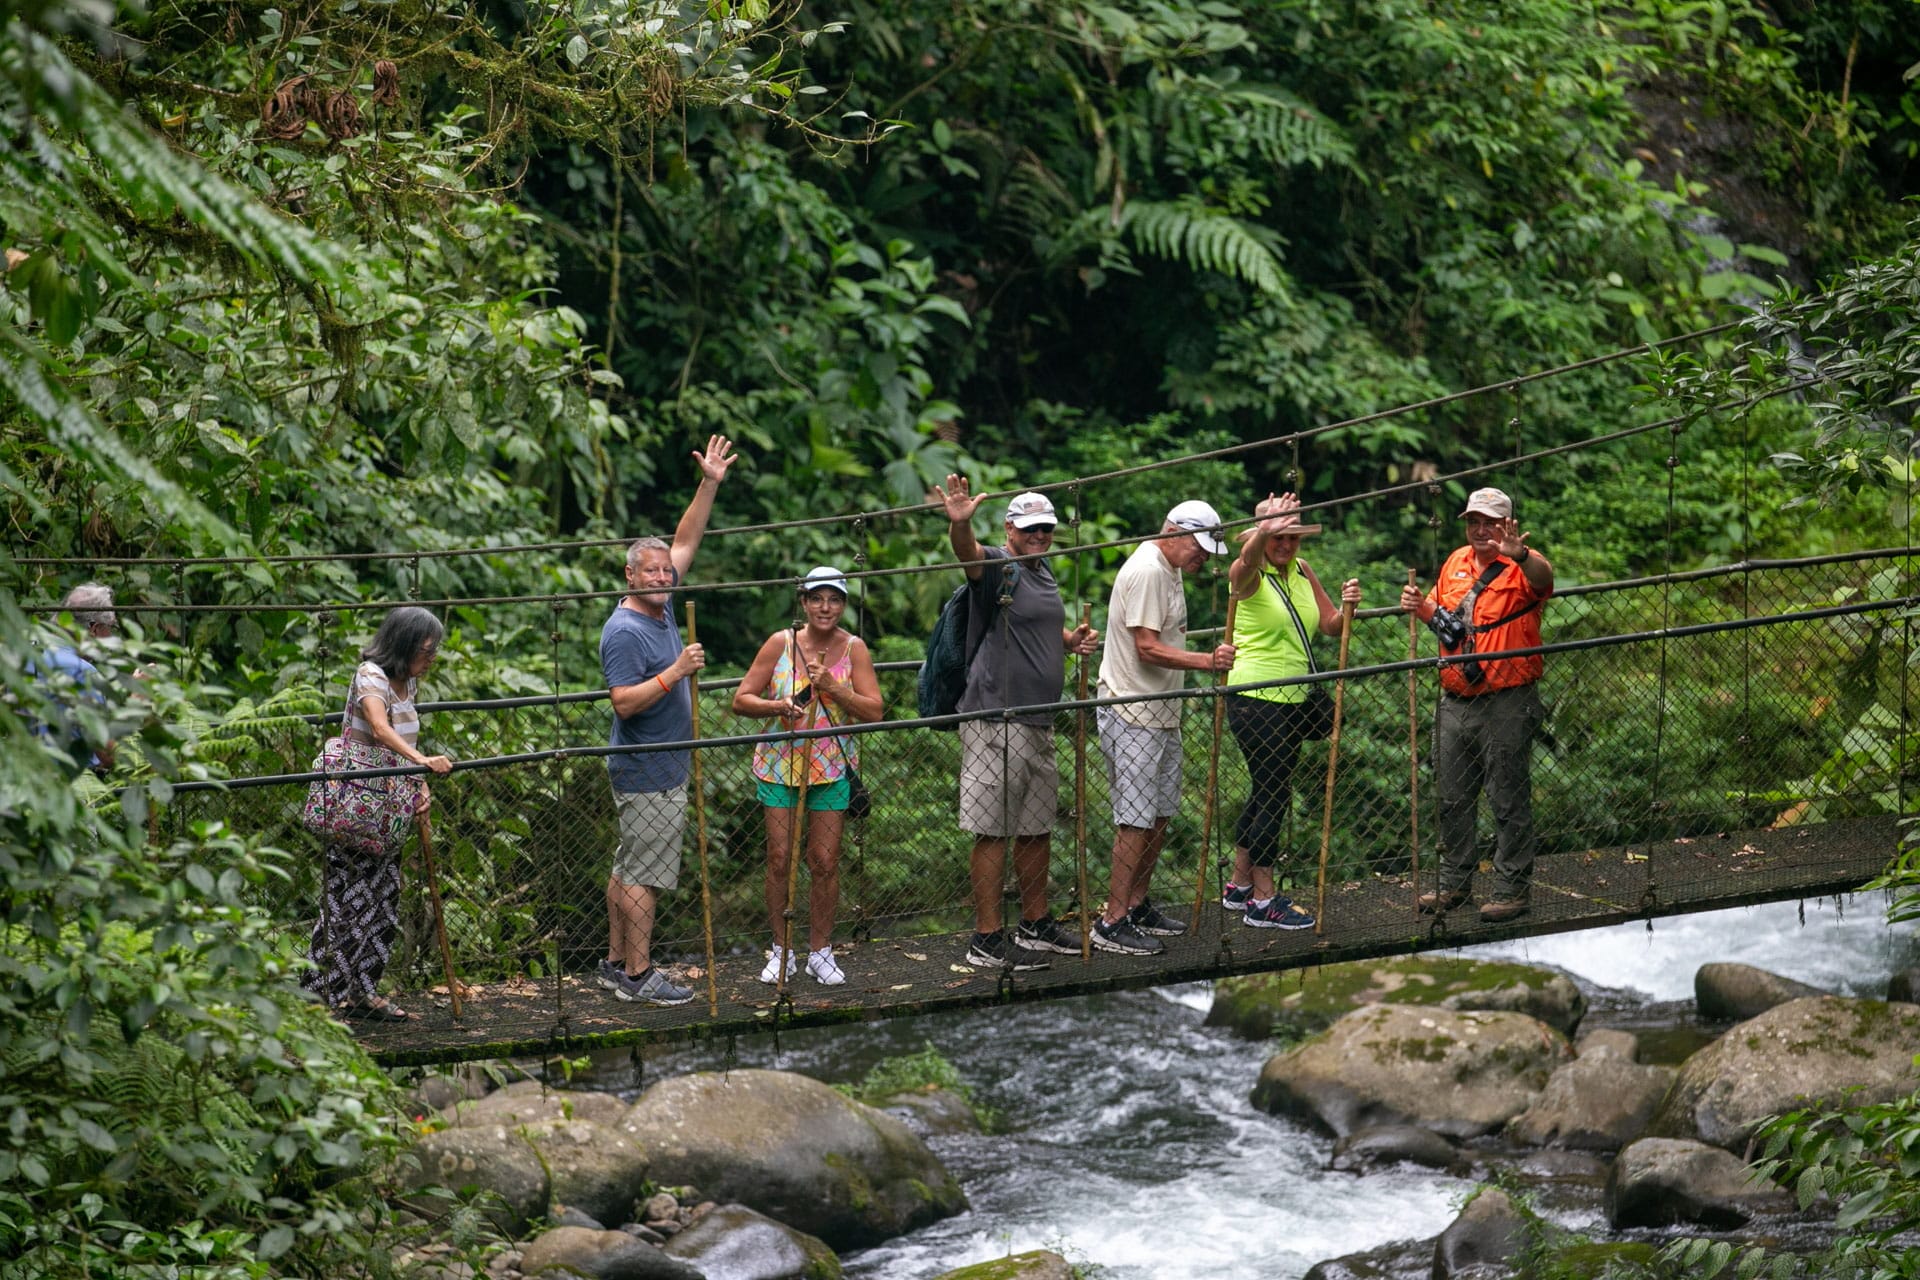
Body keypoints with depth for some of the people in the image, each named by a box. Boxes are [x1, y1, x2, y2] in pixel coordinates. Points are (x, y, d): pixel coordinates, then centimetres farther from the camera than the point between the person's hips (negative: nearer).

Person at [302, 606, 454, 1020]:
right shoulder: (371, 675, -15)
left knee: (383, 898, 10)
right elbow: (380, 728, -33)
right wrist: (422, 760, -47)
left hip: (391, 806, 9)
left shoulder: (408, 682, 13)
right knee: (351, 896, -9)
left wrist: (420, 787, 6)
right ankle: (337, 993, -6)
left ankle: (362, 991, 16)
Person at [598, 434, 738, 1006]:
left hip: (663, 770, 10)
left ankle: (617, 962, 19)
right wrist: (676, 671, -26)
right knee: (645, 874, -6)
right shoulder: (625, 631, -18)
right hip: (647, 775, -10)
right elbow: (625, 702, -25)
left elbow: (685, 543, 15)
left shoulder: (661, 609, 8)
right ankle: (638, 975, -3)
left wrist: (709, 485, 8)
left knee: (629, 869, 13)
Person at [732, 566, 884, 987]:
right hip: (780, 765, 0)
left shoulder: (854, 649, -2)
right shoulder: (781, 643, -4)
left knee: (825, 861, 1)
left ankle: (820, 951, 14)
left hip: (833, 768, 0)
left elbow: (873, 711, -9)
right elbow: (742, 699, -2)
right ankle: (781, 950, 10)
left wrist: (832, 687, -21)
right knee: (780, 857, -2)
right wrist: (778, 707, -21)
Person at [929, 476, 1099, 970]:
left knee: (1037, 829, 17)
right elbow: (968, 552, -33)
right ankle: (986, 940, -5)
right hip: (996, 721, -9)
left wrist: (1071, 641, 14)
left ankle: (1036, 924, 29)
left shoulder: (1044, 574, 17)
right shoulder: (997, 566, -9)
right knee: (994, 832, -7)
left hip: (1039, 722, 9)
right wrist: (959, 523, -55)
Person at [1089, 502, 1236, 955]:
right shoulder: (1146, 571, -17)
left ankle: (1137, 906, 23)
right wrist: (1208, 661, -29)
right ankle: (1112, 922, -7)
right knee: (1136, 821, -10)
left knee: (1160, 815, 13)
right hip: (1132, 717, -10)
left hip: (1160, 714, 10)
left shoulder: (1169, 570, 16)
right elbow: (1148, 649, -23)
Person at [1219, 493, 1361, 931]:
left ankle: (1239, 885, 26)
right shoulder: (1247, 575, -11)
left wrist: (1347, 606, -12)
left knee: (1266, 792, 15)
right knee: (1273, 793, -8)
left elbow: (1330, 625, 11)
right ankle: (1263, 899, -2)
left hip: (1291, 699, 8)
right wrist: (1265, 531, -58)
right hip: (1254, 701, -8)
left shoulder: (1302, 572, 11)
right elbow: (1249, 556, -35)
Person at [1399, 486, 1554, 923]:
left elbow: (1542, 579, -33)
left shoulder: (1521, 566, -9)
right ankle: (1454, 883, 24)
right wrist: (1421, 608, 4)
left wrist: (1520, 555, -54)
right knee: (1451, 799, 13)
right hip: (1455, 702, 7)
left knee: (1509, 800, -2)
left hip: (1507, 704, -7)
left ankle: (1511, 889, 4)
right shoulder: (1456, 563, 13)